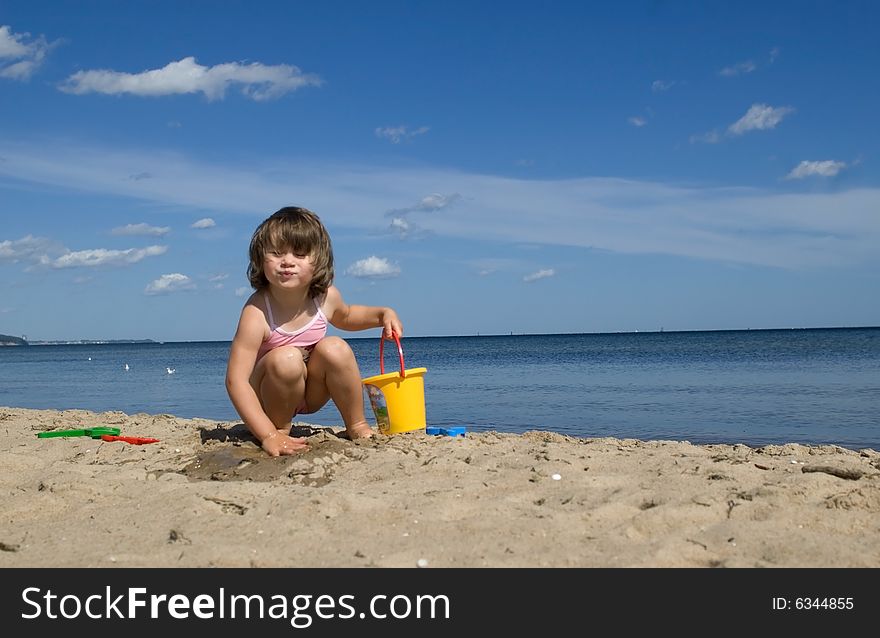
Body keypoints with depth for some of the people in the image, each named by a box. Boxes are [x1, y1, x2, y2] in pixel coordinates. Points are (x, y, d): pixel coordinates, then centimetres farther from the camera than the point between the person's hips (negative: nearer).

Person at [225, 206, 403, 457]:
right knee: (286, 359, -32)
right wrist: (268, 436, -38)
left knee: (335, 348, -22)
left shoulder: (326, 297, -13)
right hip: (267, 398, -4)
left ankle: (357, 426, -4)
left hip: (311, 394, 4)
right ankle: (280, 429, -8)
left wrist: (383, 314, -3)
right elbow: (236, 380, -31)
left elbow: (345, 317, 15)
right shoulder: (256, 313, -30)